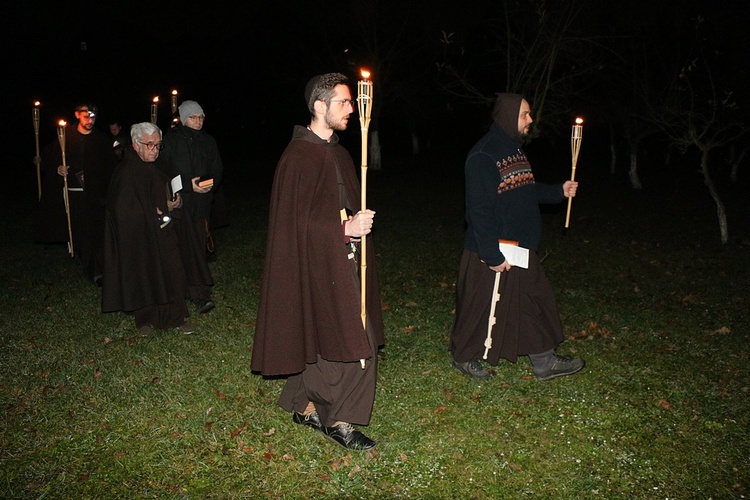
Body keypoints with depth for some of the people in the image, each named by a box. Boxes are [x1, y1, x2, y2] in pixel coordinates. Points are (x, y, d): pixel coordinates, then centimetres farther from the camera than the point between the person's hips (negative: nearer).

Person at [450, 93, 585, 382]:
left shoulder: (515, 149, 11)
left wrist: (559, 191, 8)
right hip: (490, 253, -9)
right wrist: (492, 255, -24)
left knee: (536, 301, 15)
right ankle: (464, 357, 28)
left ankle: (545, 361, 29)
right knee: (480, 308, 7)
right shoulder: (483, 156, -20)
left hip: (521, 249, 9)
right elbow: (479, 211, -24)